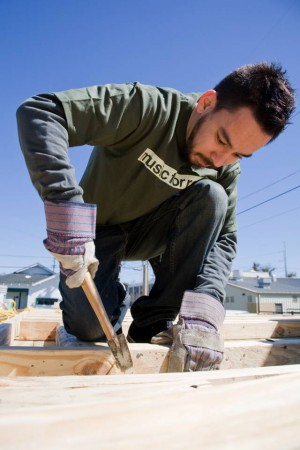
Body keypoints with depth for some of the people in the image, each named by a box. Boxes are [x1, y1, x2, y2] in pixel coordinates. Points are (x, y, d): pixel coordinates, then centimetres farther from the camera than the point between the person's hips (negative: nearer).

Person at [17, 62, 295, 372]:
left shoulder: (226, 169, -12)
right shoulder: (150, 107, -28)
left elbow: (224, 237, -15)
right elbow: (38, 112, -35)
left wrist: (203, 311, -32)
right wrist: (67, 210, -46)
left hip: (150, 231, 4)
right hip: (97, 229, -3)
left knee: (212, 196, -24)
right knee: (91, 326, -27)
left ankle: (153, 323, -16)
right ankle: (115, 299, 13)